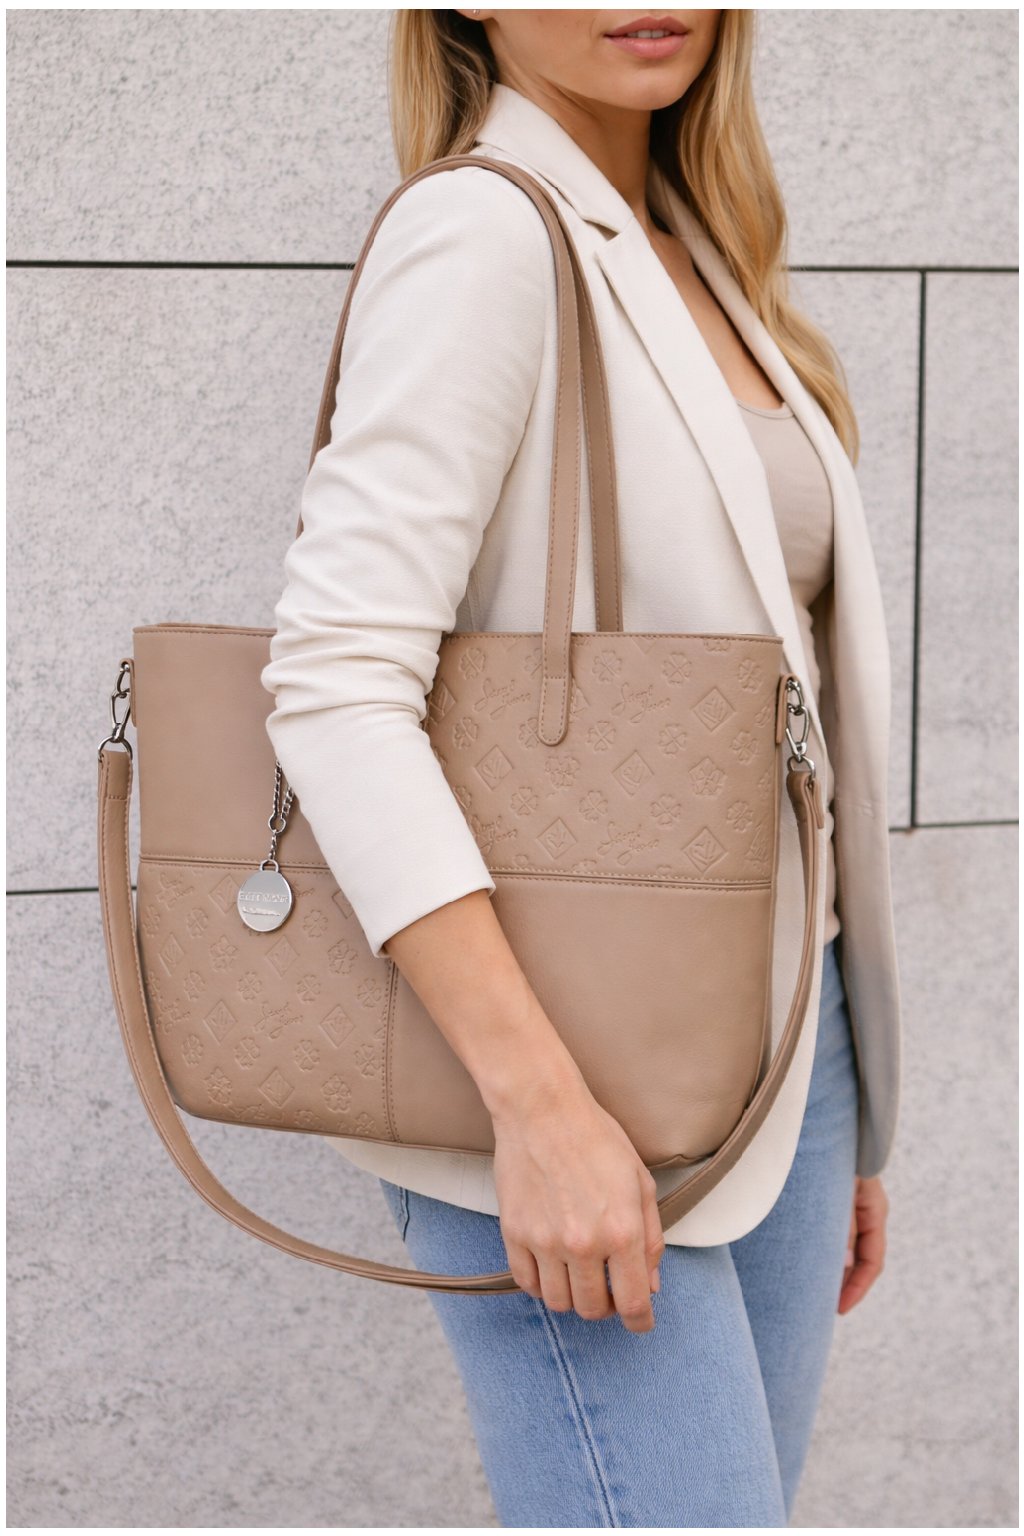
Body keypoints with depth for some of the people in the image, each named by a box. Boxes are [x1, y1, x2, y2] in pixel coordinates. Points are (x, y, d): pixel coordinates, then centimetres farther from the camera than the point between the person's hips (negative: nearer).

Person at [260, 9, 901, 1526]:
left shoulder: (701, 265, 14)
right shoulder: (485, 232, -10)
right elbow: (336, 685, -20)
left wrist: (840, 1121, 18)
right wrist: (539, 1101, -25)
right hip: (563, 1063, -8)